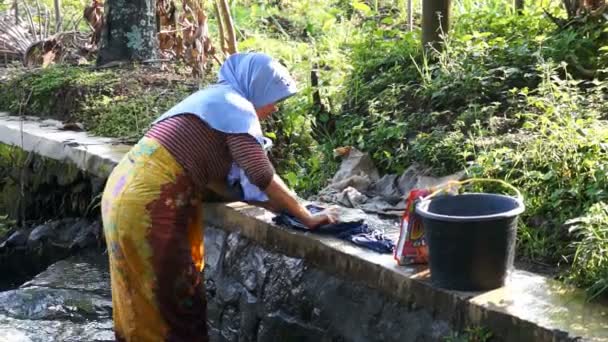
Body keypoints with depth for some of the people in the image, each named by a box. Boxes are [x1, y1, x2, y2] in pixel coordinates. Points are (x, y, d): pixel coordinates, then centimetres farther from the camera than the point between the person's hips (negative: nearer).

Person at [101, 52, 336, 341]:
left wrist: (270, 203, 14)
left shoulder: (213, 99, 21)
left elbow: (210, 177, 19)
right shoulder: (236, 106, -7)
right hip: (148, 203, -9)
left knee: (145, 302, 20)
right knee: (178, 303, 2)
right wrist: (307, 217, -7)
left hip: (127, 188, 9)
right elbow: (263, 177, -17)